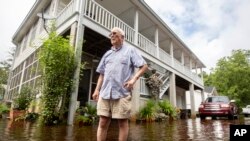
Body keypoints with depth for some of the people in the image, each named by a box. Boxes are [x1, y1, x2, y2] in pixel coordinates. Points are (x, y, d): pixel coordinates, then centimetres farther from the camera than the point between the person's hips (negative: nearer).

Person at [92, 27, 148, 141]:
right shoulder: (107, 54, 21)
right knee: (103, 122, 5)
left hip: (122, 93, -4)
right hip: (105, 92, 5)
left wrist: (133, 79, -13)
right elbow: (102, 74, 20)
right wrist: (97, 90, 11)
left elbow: (144, 66, 1)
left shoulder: (130, 50, 7)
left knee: (122, 122, 5)